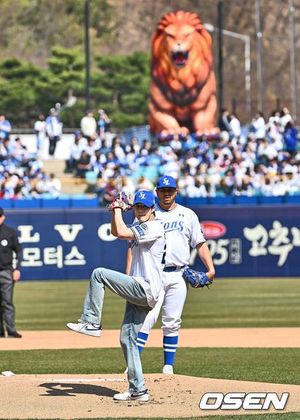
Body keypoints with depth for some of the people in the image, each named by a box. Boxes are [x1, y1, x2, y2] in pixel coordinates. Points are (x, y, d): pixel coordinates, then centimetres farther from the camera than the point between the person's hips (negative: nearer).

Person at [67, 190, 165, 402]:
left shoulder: (155, 227, -11)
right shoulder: (139, 227, 19)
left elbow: (121, 233, -20)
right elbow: (116, 231, 31)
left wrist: (118, 208, -6)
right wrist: (115, 211, 13)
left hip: (146, 290, -10)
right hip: (140, 292, 10)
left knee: (99, 274, -16)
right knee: (127, 339, 8)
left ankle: (91, 323, -13)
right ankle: (138, 390, 9)